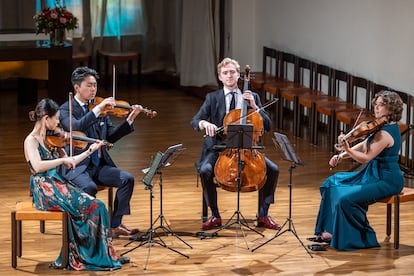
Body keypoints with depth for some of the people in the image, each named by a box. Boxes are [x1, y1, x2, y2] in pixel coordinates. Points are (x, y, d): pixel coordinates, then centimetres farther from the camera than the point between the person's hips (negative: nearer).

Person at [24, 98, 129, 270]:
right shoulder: (31, 140, -10)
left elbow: (69, 163, 20)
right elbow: (37, 166, -28)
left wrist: (91, 150, 19)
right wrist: (62, 160, -21)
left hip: (59, 185, 8)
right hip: (45, 192, -8)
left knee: (97, 207, -12)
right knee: (92, 207, -19)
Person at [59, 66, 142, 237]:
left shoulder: (100, 108, 11)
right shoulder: (66, 109, -5)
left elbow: (111, 137, 10)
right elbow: (75, 127, -27)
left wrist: (130, 119, -3)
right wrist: (97, 109, -31)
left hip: (100, 165, 6)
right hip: (77, 167, -6)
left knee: (127, 179, -14)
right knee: (90, 187, -34)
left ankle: (115, 225, -6)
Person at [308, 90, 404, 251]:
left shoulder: (385, 133, -23)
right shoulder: (385, 127, 9)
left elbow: (365, 158, -27)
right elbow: (363, 146, 13)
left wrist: (347, 149, -39)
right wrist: (342, 156, 2)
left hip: (386, 181, -11)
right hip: (374, 174, 11)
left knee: (347, 199, -25)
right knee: (333, 184, 11)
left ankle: (361, 238, -6)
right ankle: (329, 231, 10)